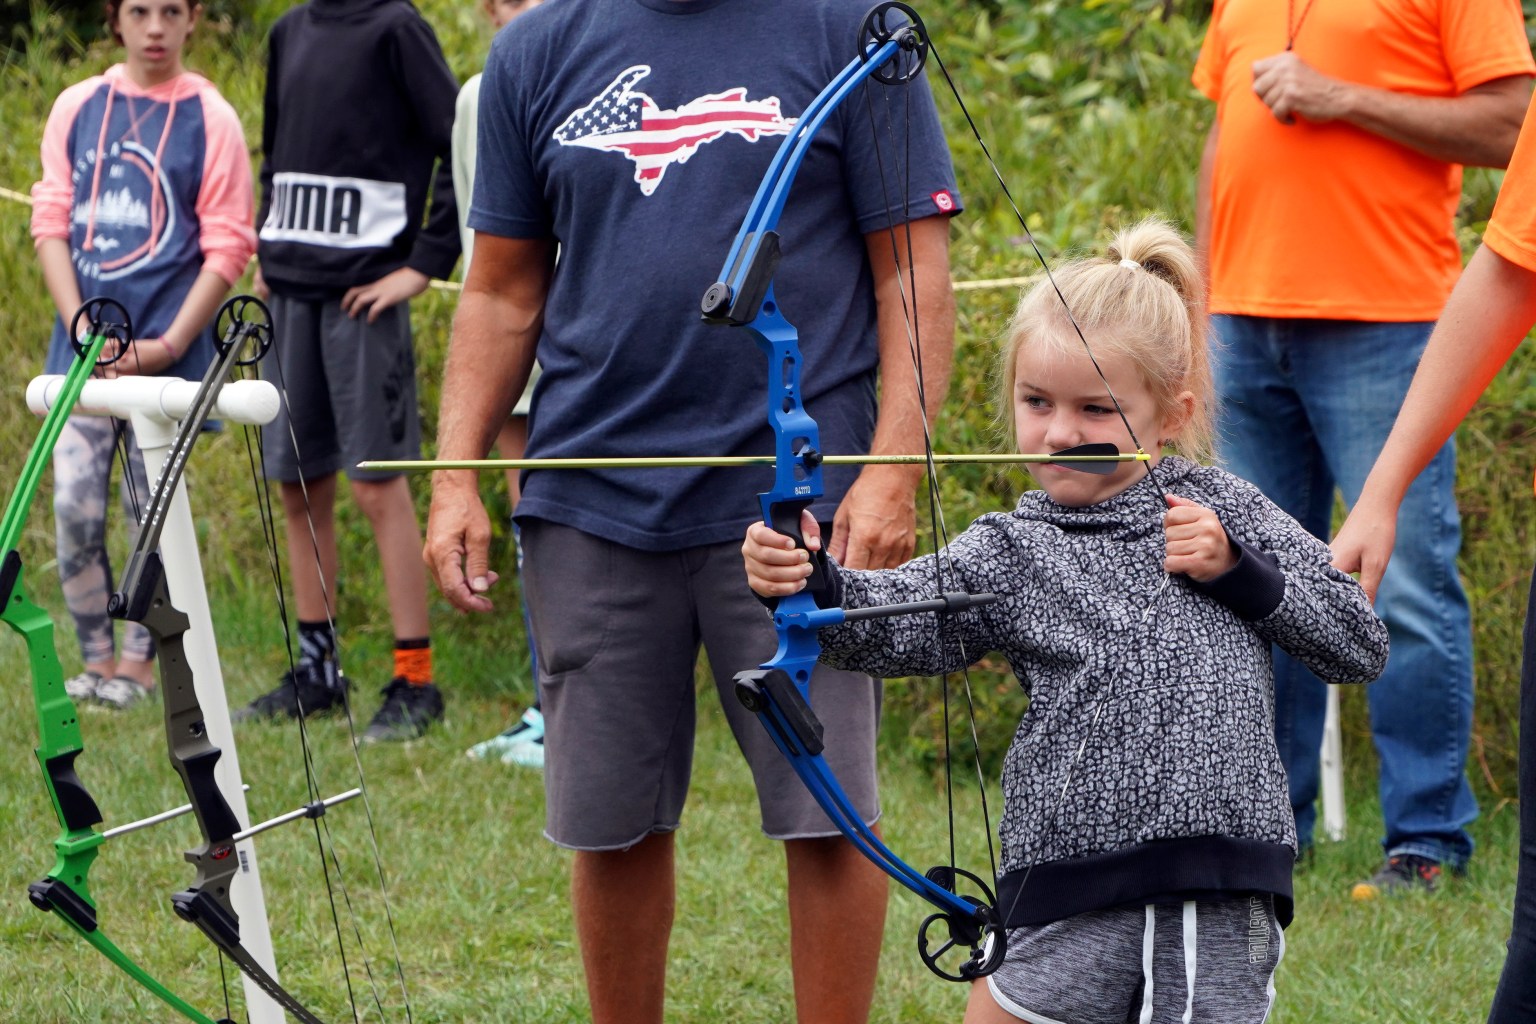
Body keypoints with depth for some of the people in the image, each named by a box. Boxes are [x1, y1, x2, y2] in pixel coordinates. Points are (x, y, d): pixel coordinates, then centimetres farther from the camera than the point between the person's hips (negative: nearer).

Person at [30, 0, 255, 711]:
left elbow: (227, 248, -3)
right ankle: (95, 658, 10)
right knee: (75, 506, -3)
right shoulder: (77, 107, 8)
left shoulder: (211, 119, 0)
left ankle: (138, 664, 12)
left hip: (166, 351, -2)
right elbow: (51, 223, 6)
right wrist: (84, 330, -6)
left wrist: (169, 345, -11)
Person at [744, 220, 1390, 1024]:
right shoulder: (1011, 553, 4)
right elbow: (894, 618, -15)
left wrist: (1236, 571, -3)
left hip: (1225, 909, 1)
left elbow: (1362, 646, 11)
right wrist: (806, 582, -36)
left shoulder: (1223, 510, 10)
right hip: (1073, 902, 0)